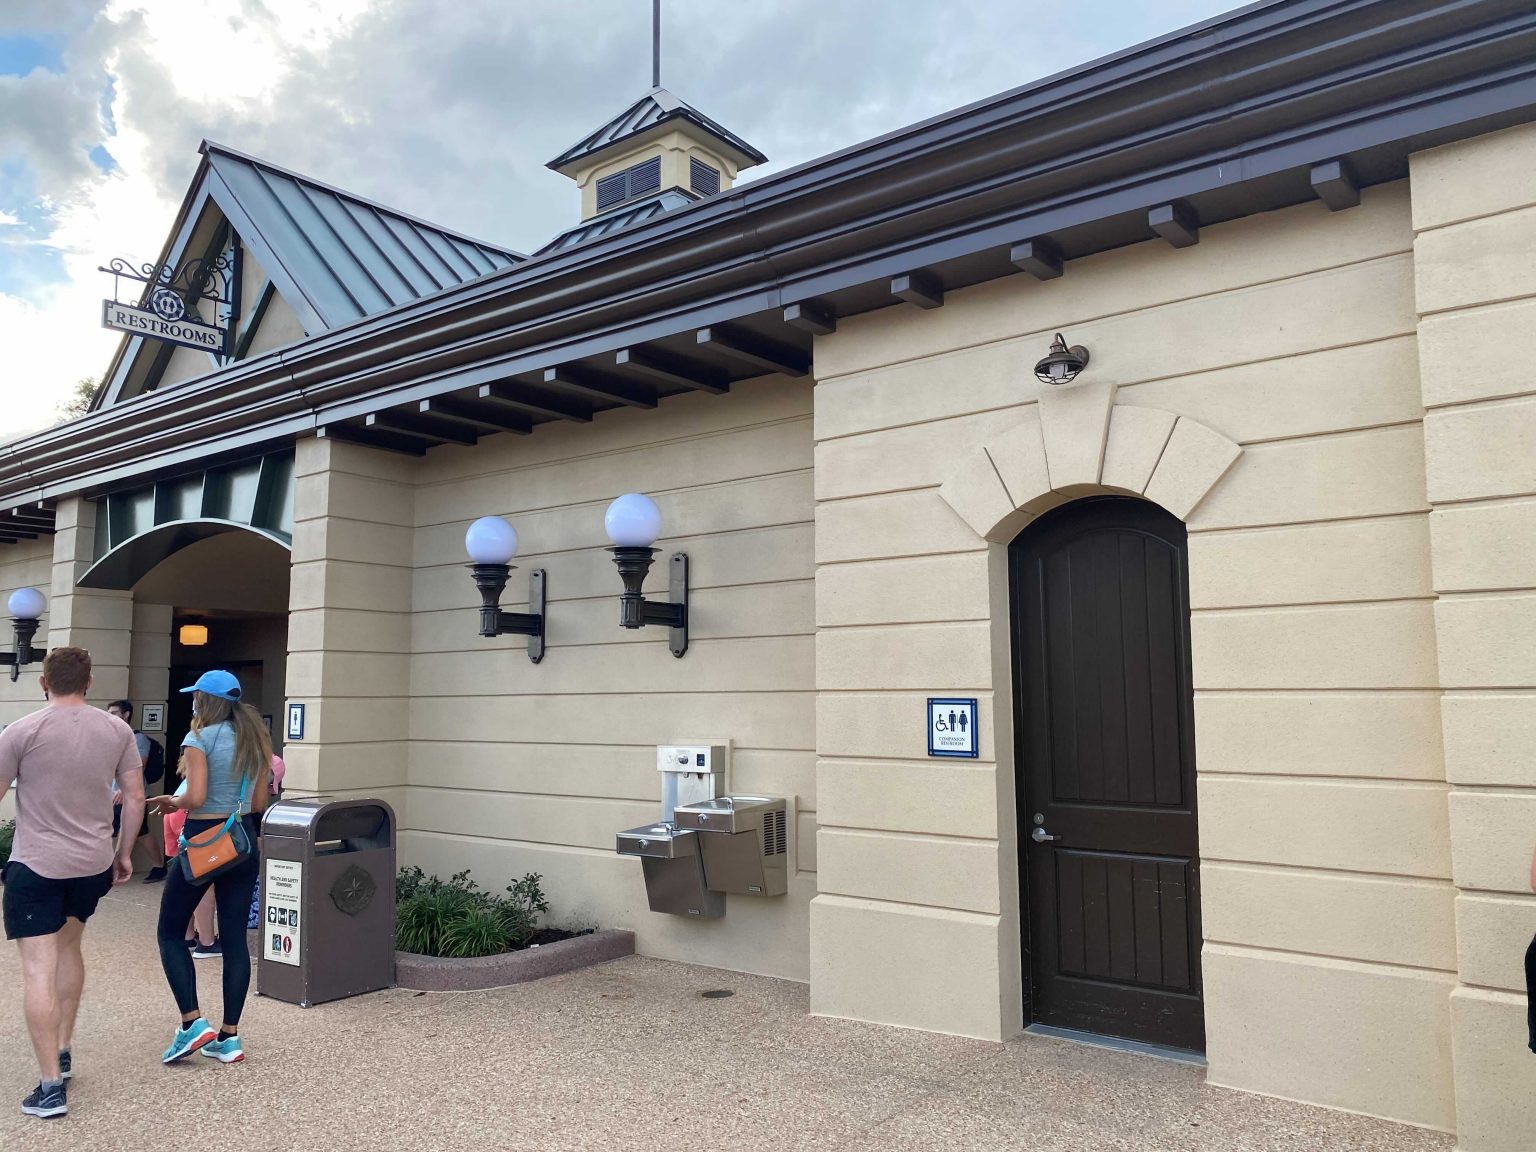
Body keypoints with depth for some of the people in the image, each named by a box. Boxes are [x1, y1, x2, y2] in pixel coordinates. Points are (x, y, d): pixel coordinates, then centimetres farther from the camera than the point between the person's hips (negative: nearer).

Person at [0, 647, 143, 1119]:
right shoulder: (117, 730, 0)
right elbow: (135, 798, 3)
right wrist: (125, 853, 14)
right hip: (94, 864, 4)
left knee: (38, 970, -1)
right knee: (68, 945, 25)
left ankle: (51, 1086, -1)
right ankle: (63, 1053, 33)